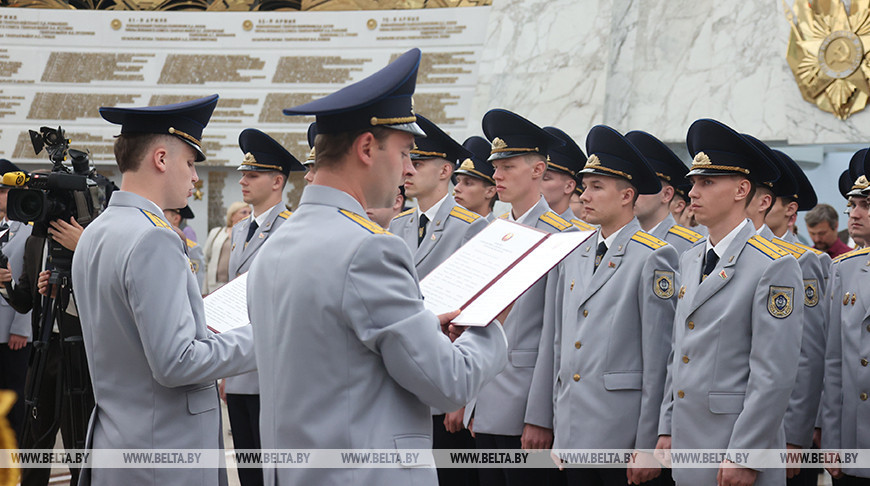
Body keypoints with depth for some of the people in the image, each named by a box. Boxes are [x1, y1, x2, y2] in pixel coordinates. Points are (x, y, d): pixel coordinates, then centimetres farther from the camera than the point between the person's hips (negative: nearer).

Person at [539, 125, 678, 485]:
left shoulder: (652, 258, -7)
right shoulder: (573, 256, 14)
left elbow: (658, 361, -10)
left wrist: (648, 448, -13)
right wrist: (557, 426, 14)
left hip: (621, 437, -6)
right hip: (574, 435, 6)